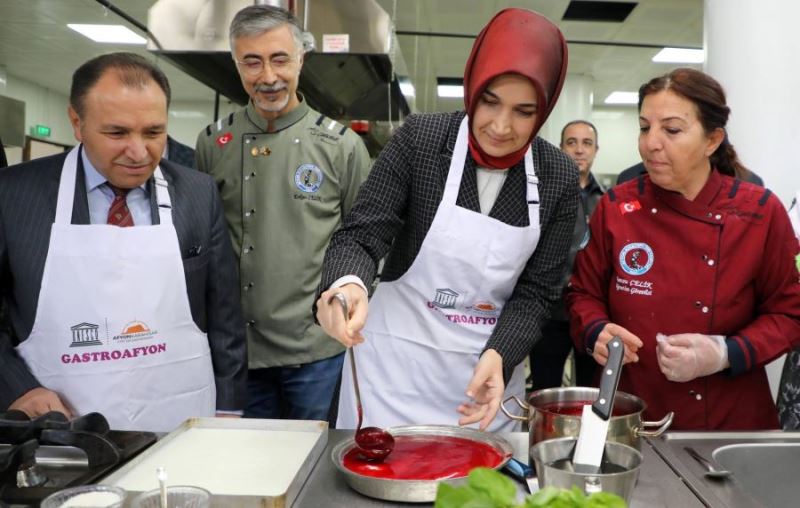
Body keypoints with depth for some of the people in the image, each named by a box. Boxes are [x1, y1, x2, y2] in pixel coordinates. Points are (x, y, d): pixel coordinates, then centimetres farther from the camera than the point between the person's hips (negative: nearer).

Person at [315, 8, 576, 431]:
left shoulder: (559, 178, -4)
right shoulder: (419, 140, -10)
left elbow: (536, 292, -2)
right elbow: (361, 235, -11)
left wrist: (499, 355, -20)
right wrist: (347, 283, -33)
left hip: (491, 370, 2)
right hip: (396, 364, -2)